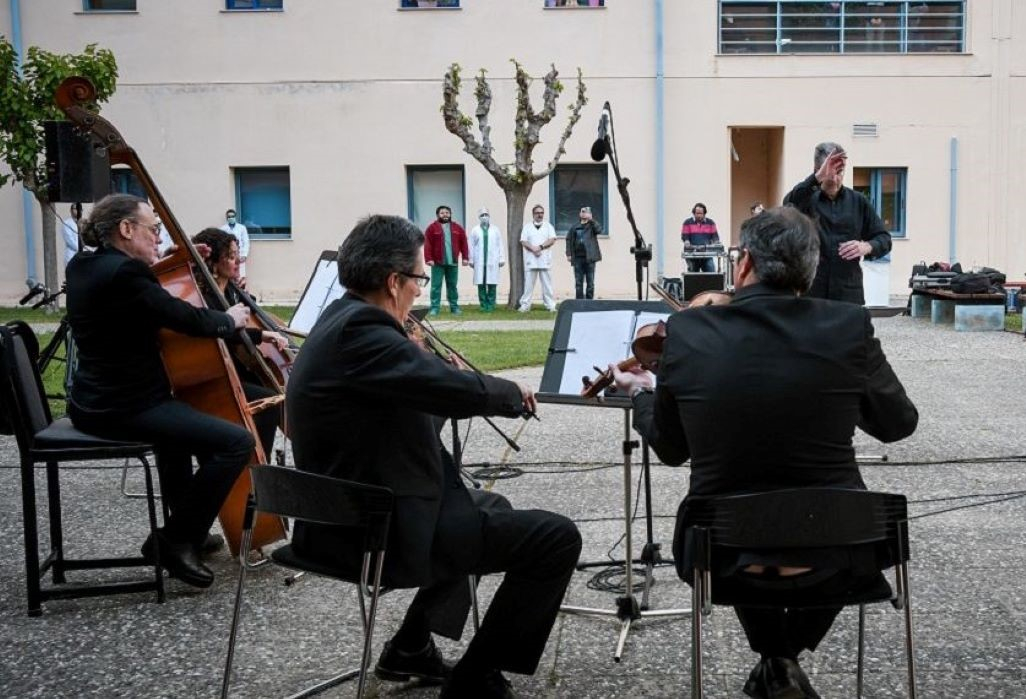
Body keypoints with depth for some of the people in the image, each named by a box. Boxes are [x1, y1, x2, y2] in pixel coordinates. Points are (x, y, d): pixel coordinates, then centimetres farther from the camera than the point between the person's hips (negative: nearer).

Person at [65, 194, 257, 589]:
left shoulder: (82, 266, 10)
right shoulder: (125, 272, -20)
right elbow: (189, 319, -19)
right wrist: (230, 320, 0)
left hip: (93, 401, 11)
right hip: (123, 408, -11)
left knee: (182, 415, 37)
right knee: (237, 442, -18)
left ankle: (184, 529, 40)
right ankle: (175, 542, -5)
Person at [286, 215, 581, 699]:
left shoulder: (342, 319, 10)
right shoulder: (361, 330, -21)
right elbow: (461, 389, -26)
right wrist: (513, 392, -6)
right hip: (377, 531, -11)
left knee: (488, 507, 32)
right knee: (555, 538, -9)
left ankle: (411, 646, 32)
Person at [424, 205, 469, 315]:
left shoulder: (457, 228, 9)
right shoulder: (432, 228, -1)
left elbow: (463, 243, 8)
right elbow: (428, 244, -6)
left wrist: (465, 258, 2)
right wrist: (429, 259, -14)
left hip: (453, 262, 3)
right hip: (437, 262, -3)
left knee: (452, 286, 10)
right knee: (436, 286, -2)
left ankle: (454, 307, 16)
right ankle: (434, 308, 1)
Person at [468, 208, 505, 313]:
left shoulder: (495, 229, 10)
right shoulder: (475, 230, 8)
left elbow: (501, 244, 7)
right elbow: (471, 246, 6)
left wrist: (502, 258, 1)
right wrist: (471, 259, 2)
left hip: (493, 261, 0)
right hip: (479, 261, 0)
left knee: (492, 284, -3)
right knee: (481, 284, -2)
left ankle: (491, 305, 3)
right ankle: (483, 305, 4)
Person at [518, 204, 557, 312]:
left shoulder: (548, 226, 12)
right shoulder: (527, 226, 11)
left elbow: (552, 240, -1)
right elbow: (523, 241, 1)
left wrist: (540, 247, -13)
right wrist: (533, 249, -15)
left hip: (545, 260, 0)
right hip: (530, 260, 0)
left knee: (547, 283, 1)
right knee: (528, 284, -1)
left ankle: (550, 305, 4)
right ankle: (525, 305, 3)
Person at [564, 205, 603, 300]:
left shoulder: (592, 225, 5)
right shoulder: (575, 227, 11)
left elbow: (599, 230, -16)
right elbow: (569, 240, 9)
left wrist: (591, 220, -18)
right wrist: (569, 254, -1)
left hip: (589, 257, -2)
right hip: (578, 258, 2)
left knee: (590, 282, 1)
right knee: (578, 282, 3)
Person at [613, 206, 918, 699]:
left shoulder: (686, 330, -9)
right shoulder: (849, 327, -9)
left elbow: (671, 449, 4)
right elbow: (898, 424, 7)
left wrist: (639, 392, 24)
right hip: (832, 552, 0)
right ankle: (786, 657, 28)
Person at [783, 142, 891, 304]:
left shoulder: (858, 202, 10)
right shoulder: (806, 198, 3)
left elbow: (884, 238, 11)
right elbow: (790, 204, -22)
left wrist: (867, 246, -12)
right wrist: (818, 177, -36)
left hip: (849, 293, 2)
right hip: (809, 292, -2)